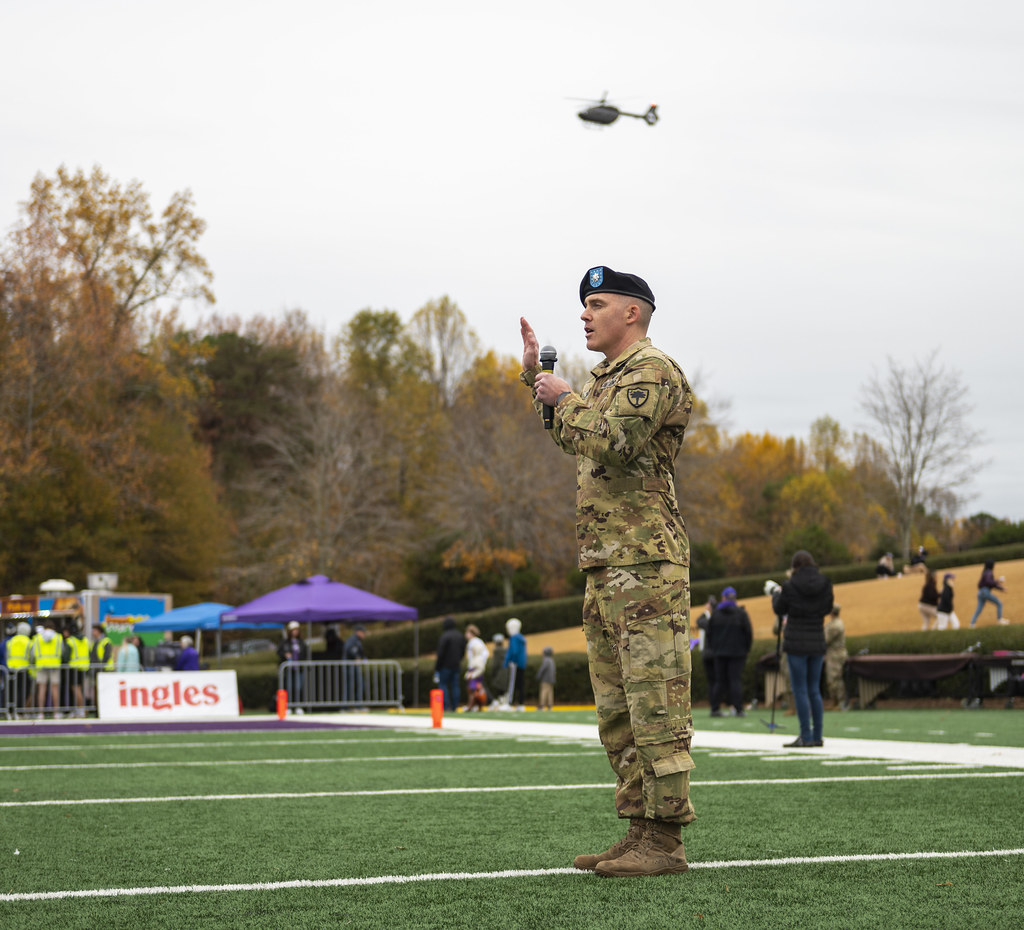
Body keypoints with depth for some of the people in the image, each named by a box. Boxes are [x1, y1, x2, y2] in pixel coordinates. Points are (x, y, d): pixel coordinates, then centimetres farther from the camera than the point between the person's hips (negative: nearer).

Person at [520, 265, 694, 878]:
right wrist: (537, 374, 30)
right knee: (617, 711, 11)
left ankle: (666, 842, -8)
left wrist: (565, 399, -8)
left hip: (645, 562, -10)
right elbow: (572, 438, 38)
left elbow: (609, 441, -23)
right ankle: (640, 832, 16)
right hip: (605, 567, 10)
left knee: (655, 704, -10)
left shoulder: (652, 371, -8)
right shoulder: (609, 377, 22)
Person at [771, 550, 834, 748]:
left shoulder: (790, 585, -11)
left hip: (796, 643, -4)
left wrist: (776, 594, 22)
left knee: (800, 690, -1)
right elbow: (828, 607, 12)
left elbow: (779, 610, 3)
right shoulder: (825, 584, -1)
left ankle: (806, 737, -5)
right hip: (817, 642, 5)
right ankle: (817, 736, 12)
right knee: (814, 689, 12)